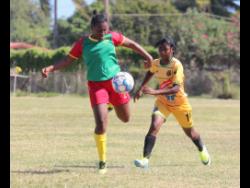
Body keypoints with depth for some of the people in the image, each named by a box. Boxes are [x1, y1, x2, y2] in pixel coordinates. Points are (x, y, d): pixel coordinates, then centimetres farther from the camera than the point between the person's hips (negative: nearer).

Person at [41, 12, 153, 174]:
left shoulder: (112, 37, -1)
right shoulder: (82, 43, -3)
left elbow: (131, 44, 8)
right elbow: (68, 60, 2)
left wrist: (147, 56, -2)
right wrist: (50, 69, -12)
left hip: (115, 81, 2)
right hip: (96, 84, -2)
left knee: (125, 118, 15)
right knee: (101, 123, -15)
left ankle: (111, 103, 51)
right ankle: (102, 162, -2)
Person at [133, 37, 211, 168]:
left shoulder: (176, 65, -28)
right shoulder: (155, 64, -11)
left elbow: (176, 88, -38)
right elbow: (150, 73, 16)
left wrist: (155, 92, -49)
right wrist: (141, 89, 7)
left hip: (180, 103, -3)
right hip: (162, 102, 3)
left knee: (189, 131, 18)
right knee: (154, 127, -23)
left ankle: (202, 150, 49)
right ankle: (145, 159, -28)